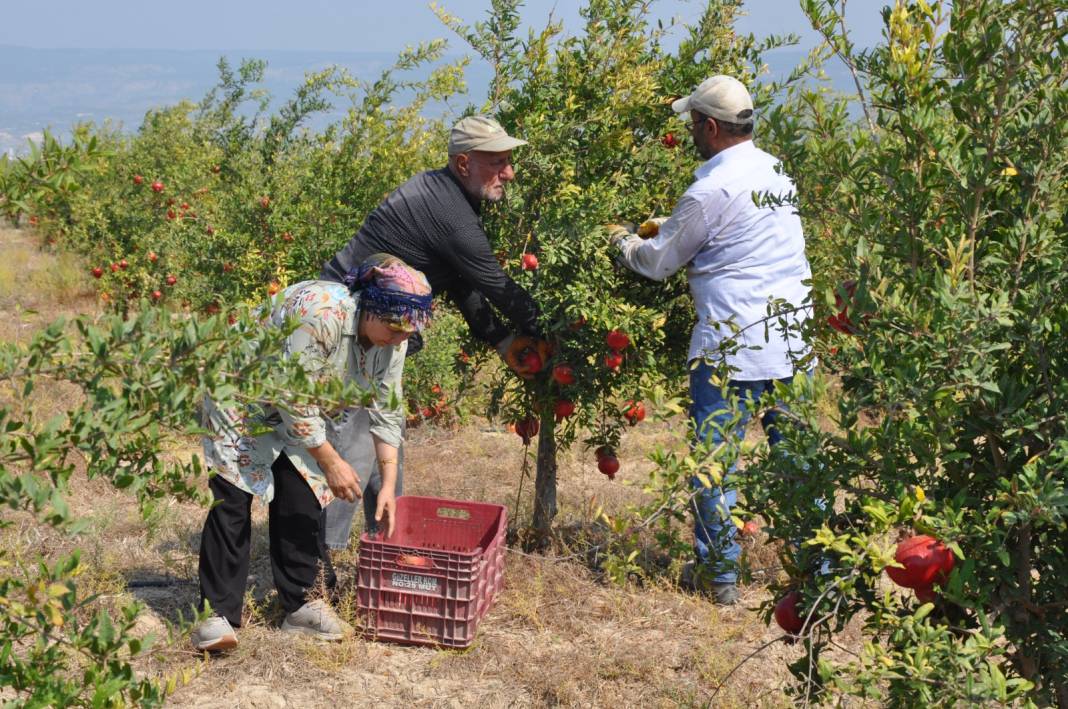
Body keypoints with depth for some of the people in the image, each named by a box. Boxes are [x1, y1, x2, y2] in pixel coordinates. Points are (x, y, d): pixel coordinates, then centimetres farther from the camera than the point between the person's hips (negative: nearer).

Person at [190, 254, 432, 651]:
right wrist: (331, 462, -27)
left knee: (303, 502, -1)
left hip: (303, 414, 7)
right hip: (243, 402, -7)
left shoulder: (391, 339, -13)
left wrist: (388, 484, -9)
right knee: (232, 501, -11)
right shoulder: (320, 313, -37)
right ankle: (217, 613, -7)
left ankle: (303, 603, 8)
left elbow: (386, 411, -4)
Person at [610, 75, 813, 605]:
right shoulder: (775, 171, 10)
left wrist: (624, 242, 19)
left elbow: (660, 261, 0)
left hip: (732, 347, -7)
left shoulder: (712, 190, -13)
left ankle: (718, 573, 10)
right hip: (792, 343, 7)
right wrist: (670, 225, 29)